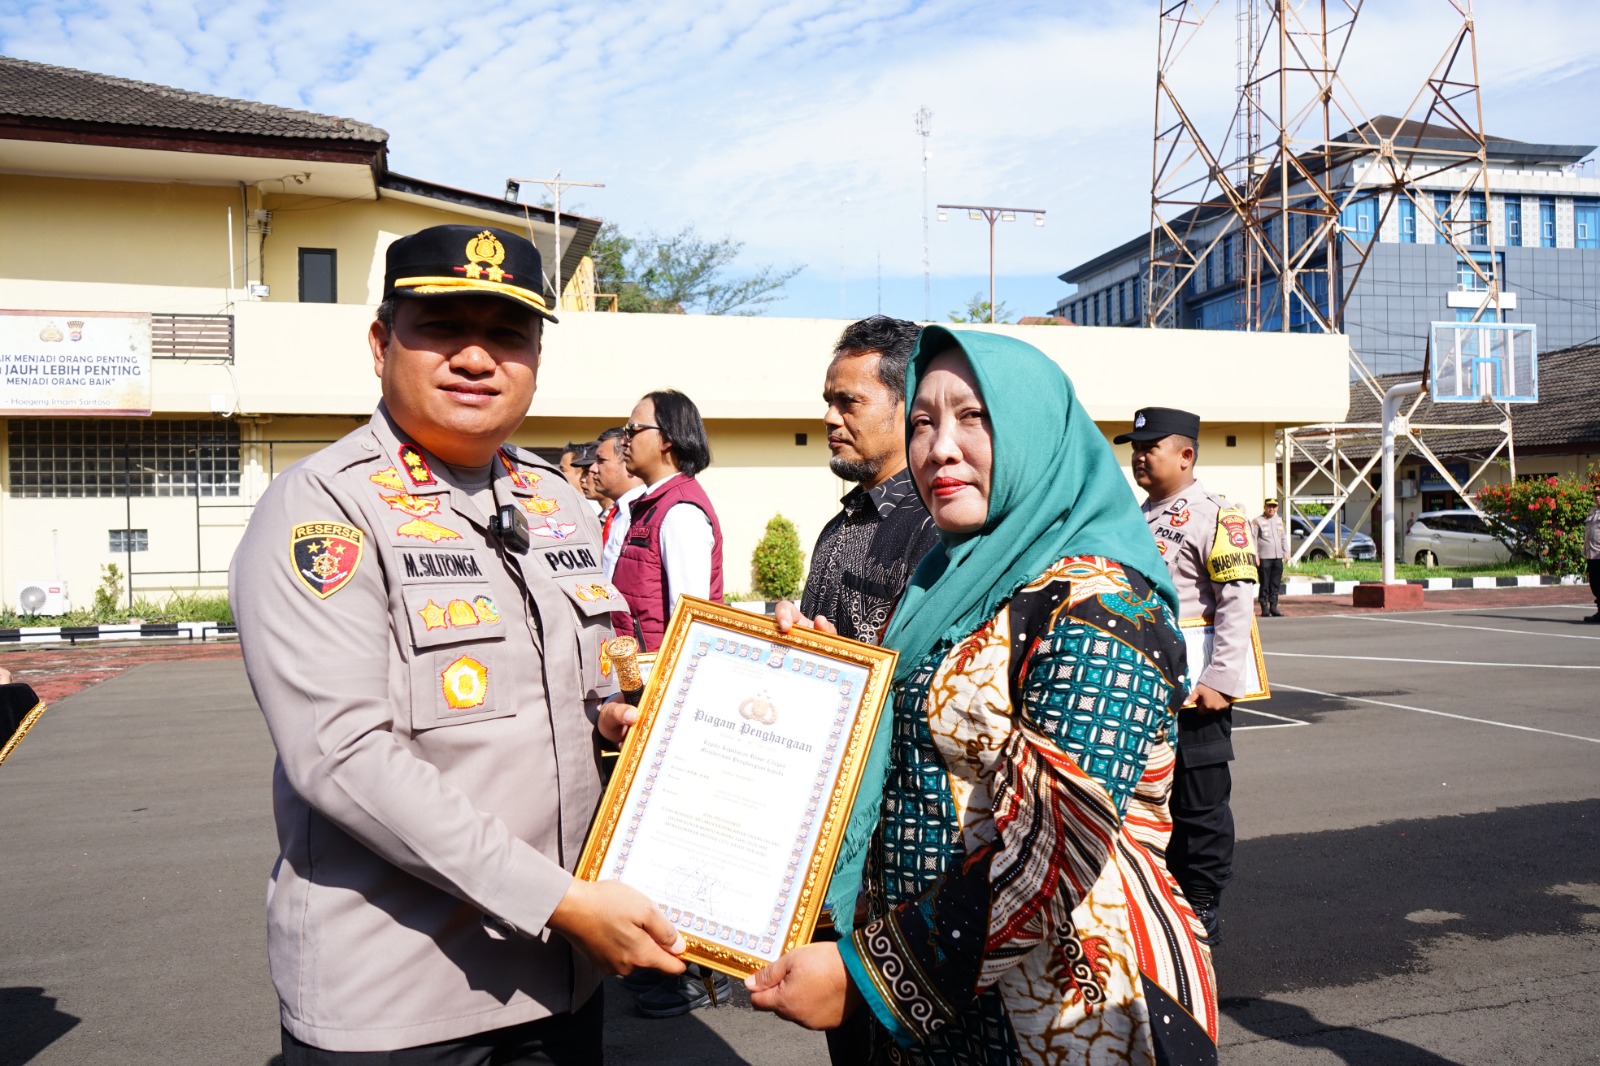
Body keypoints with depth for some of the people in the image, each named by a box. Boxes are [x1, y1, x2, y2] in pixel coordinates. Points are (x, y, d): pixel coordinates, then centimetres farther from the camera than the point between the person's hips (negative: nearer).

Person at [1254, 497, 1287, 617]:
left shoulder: (1279, 520, 16)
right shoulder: (1257, 521, -1)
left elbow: (1283, 537, 22)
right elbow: (1253, 540, -4)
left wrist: (1286, 552, 14)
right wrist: (1255, 557, -9)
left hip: (1278, 557, 5)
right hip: (1264, 558, -5)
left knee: (1276, 584, 5)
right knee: (1264, 585, -3)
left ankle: (1273, 607, 11)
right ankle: (1265, 609, 0)